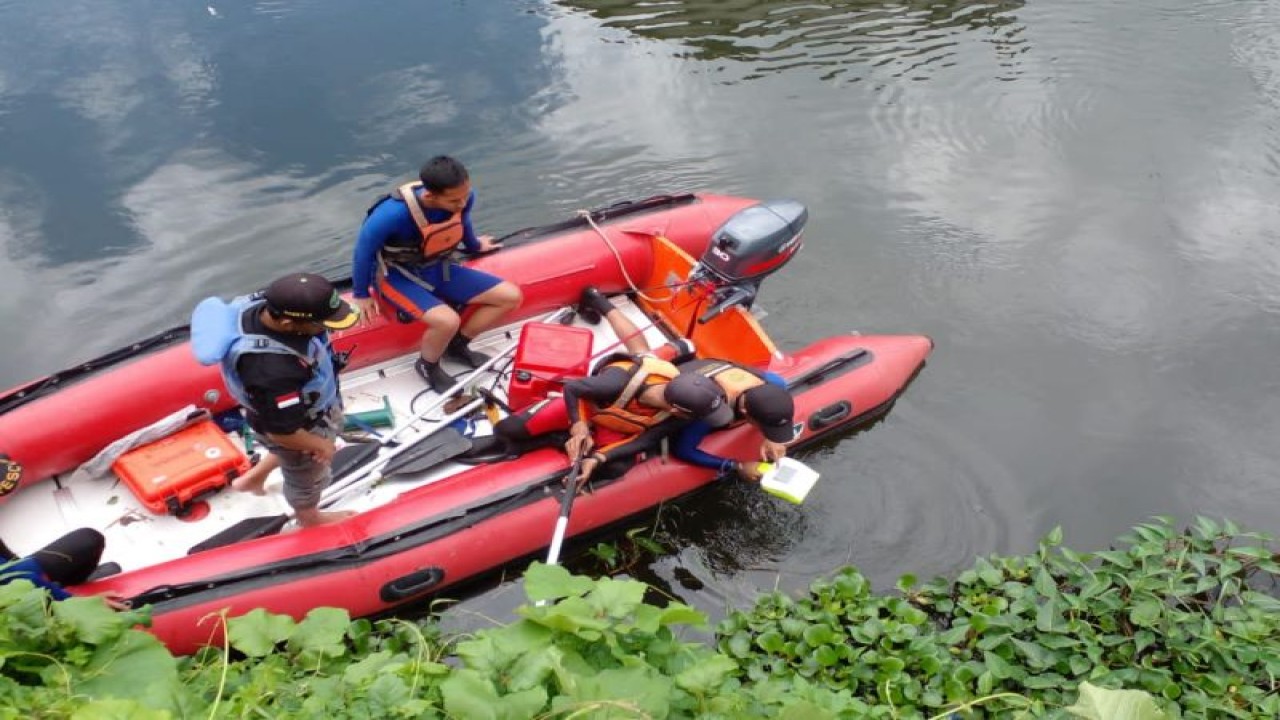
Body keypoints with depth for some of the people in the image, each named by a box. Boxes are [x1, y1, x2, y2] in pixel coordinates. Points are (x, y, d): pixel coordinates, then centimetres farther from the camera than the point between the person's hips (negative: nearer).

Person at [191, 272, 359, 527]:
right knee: (307, 477, 26)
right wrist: (320, 445, -14)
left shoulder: (263, 304, -25)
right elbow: (282, 432, -33)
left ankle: (253, 477, 55)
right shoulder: (273, 372, -47)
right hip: (300, 428, -6)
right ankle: (309, 518, 57)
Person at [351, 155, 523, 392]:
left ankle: (457, 346, 12)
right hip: (398, 276, -6)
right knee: (447, 321, -33)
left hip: (438, 269, 6)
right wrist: (361, 295, -7)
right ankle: (427, 366, 0)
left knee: (511, 296, -3)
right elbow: (364, 249, -19)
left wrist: (475, 245, 27)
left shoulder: (464, 197, -19)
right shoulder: (395, 213, -36)